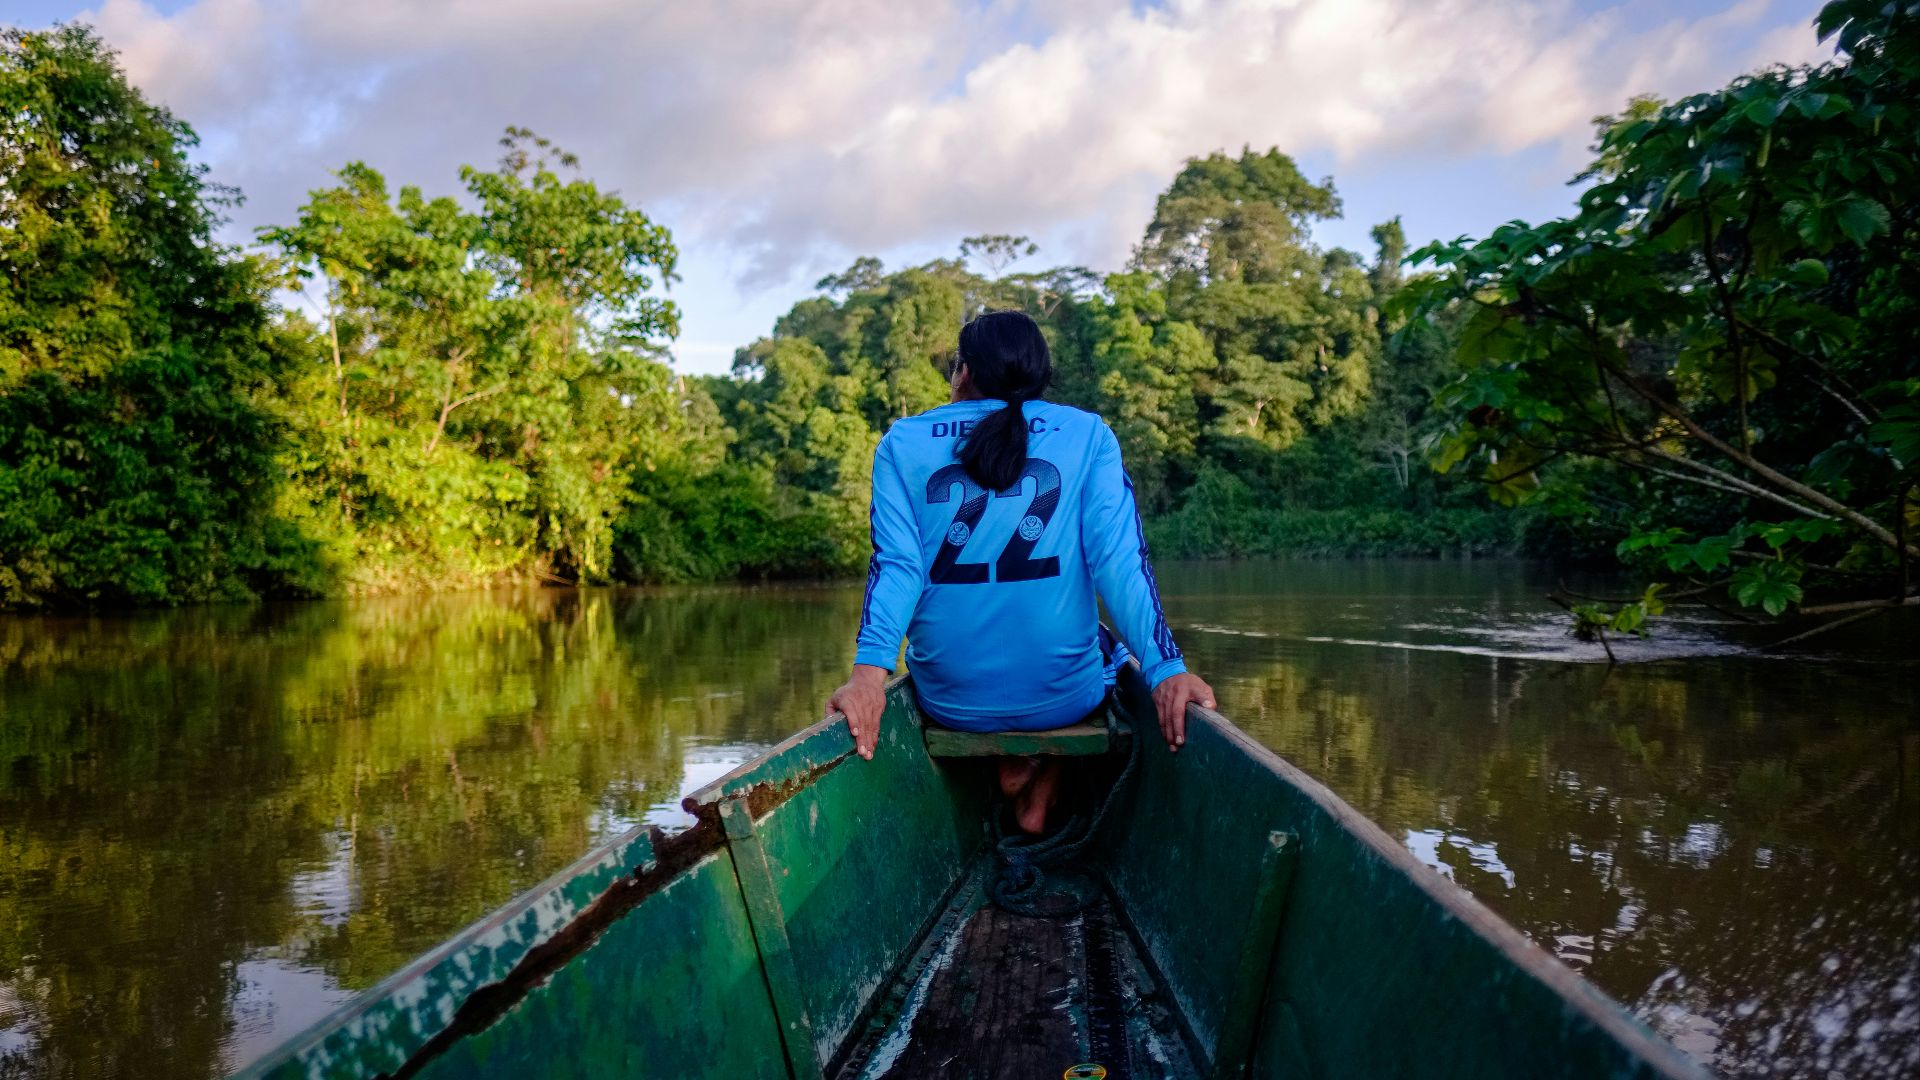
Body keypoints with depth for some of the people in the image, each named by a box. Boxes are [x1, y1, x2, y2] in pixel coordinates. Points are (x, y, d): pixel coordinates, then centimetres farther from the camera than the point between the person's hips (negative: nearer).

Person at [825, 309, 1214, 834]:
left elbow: (896, 564, -12)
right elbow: (1120, 557, -14)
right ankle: (1039, 801, 24)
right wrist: (1165, 666, -19)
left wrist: (869, 671, -21)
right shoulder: (1088, 435, -2)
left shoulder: (902, 442, 1)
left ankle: (1011, 769, 18)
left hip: (950, 702, 2)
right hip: (1065, 699, -2)